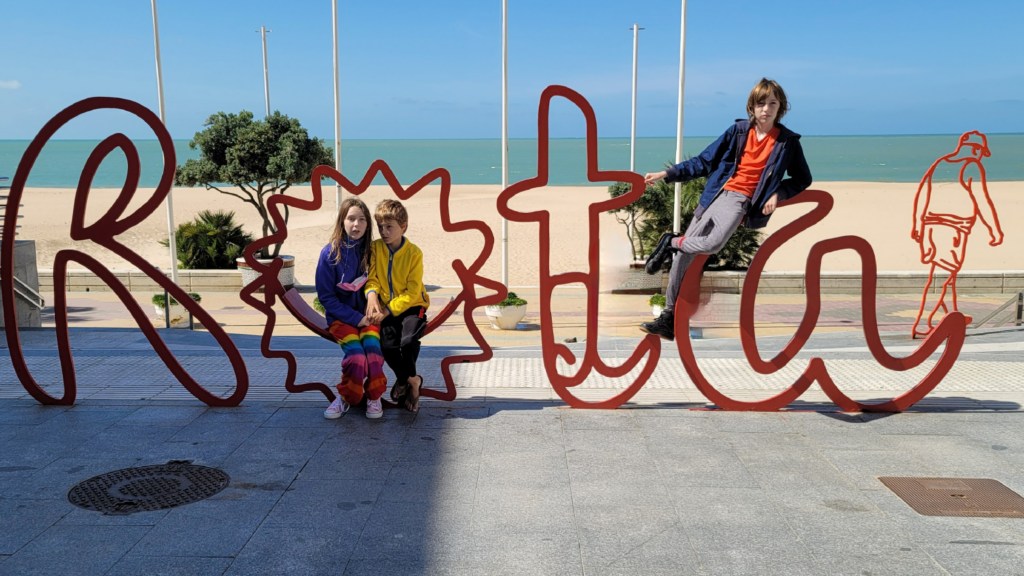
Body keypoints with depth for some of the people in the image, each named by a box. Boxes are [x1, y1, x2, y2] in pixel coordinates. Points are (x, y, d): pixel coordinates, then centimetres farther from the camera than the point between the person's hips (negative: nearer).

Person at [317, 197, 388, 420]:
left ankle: (373, 397, -6)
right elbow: (326, 296, -5)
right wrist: (356, 318, -13)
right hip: (341, 317, -2)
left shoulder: (371, 251, 2)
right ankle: (346, 397, -1)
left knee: (373, 347, -29)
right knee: (356, 355, -28)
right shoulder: (330, 253, -6)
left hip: (367, 315, 2)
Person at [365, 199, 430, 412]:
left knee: (408, 341, -27)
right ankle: (412, 381, 12)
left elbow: (412, 292, -15)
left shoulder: (414, 253, -12)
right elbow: (372, 277, -2)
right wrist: (372, 295, -24)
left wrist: (388, 310, -21)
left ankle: (407, 380, 5)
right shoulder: (375, 247, -1)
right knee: (387, 345, -17)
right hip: (386, 308, 3)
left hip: (411, 306, -3)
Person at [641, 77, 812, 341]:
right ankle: (668, 318, 4)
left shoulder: (787, 141, 3)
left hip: (740, 200, -2)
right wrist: (666, 174, 2)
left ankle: (671, 242, -4)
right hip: (715, 194, 3)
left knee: (713, 243, -34)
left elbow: (803, 179, 15)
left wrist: (778, 193, -3)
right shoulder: (738, 130, 7)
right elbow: (703, 162, 9)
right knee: (685, 252, -4)